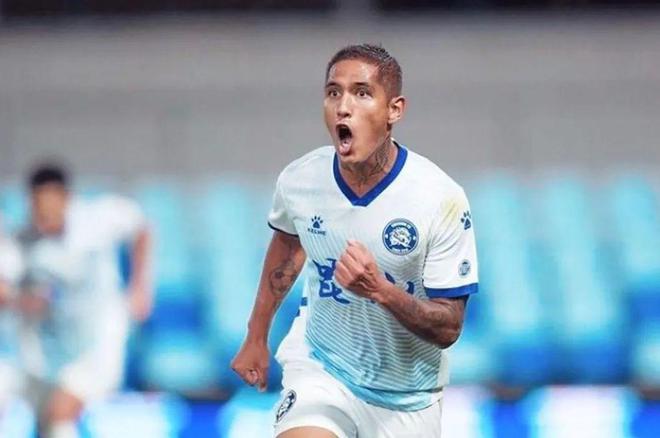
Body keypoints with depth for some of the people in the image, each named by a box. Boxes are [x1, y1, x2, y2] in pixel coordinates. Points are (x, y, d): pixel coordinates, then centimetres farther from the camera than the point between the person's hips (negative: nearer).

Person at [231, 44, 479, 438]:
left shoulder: (441, 199, -20)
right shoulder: (299, 180, -10)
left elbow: (449, 328, -17)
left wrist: (381, 290, -34)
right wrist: (257, 336, 22)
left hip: (407, 398, 0)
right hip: (320, 371, 0)